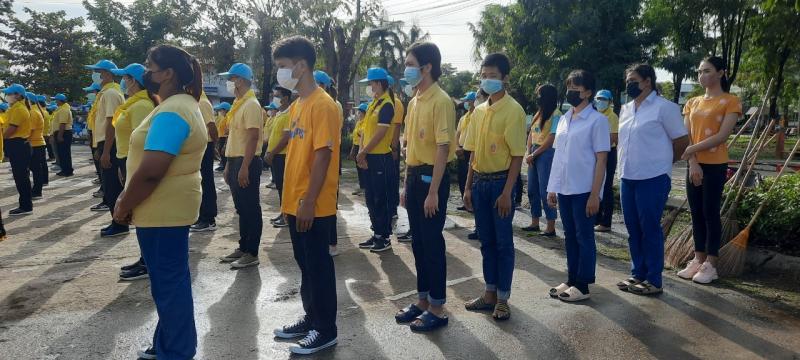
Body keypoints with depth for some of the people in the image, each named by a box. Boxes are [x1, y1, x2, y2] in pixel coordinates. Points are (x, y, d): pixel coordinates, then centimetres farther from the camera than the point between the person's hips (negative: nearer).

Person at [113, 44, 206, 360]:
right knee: (171, 279, 18)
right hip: (171, 207, 10)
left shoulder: (170, 113, -21)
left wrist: (123, 207, -12)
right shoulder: (184, 105, 14)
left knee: (167, 282, 1)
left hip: (161, 211, -10)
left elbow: (150, 171, -26)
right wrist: (128, 200, 15)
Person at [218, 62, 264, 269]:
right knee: (241, 208, 15)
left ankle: (252, 253, 4)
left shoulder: (251, 104, -13)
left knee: (250, 209, -3)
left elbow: (253, 138, -20)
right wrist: (229, 165, 19)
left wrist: (244, 167, -24)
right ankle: (243, 247, 25)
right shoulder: (238, 104, 17)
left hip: (246, 163, -10)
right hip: (235, 161, 10)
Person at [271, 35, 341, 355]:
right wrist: (291, 198, 17)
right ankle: (311, 318, 32)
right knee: (305, 264, 18)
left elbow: (322, 156, -19)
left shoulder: (322, 105, -15)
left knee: (319, 266, 2)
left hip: (314, 207, -9)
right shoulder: (297, 104, 13)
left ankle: (326, 330, 16)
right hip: (295, 204, 9)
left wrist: (309, 201, -21)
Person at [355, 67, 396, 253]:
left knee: (381, 199, 0)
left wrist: (362, 153, -12)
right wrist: (360, 152, 0)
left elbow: (379, 134, -19)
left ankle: (385, 237, 11)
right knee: (371, 198, 14)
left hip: (381, 158, -9)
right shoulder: (373, 104, 14)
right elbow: (365, 130, 13)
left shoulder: (386, 105, -13)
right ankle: (377, 234, 24)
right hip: (369, 158, 9)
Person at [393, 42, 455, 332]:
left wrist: (433, 191, -21)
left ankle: (437, 309, 11)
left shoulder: (441, 101, -13)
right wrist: (406, 184, 16)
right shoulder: (413, 102, 13)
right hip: (414, 176, 8)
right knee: (418, 242, 14)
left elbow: (443, 149, -18)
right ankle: (423, 300, 26)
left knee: (432, 243, -1)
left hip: (431, 178, -8)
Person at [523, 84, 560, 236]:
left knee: (545, 190, -6)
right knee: (532, 189, 11)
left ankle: (551, 227, 1)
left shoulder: (556, 115, -10)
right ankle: (535, 223, 22)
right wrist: (528, 153, -1)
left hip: (546, 154, -8)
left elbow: (551, 139, -15)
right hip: (534, 154, 8)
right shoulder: (538, 114, 15)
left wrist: (533, 155, -11)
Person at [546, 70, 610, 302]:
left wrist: (595, 194, -15)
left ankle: (582, 286, 13)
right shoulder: (563, 119, 11)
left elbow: (601, 160, -10)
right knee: (570, 236, 14)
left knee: (584, 237, 3)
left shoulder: (597, 120, -8)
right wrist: (552, 188, 11)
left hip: (584, 191, -6)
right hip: (564, 189, 6)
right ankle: (571, 280, 25)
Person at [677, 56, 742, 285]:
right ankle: (698, 260, 17)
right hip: (694, 165, 5)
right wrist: (693, 162, -9)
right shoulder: (692, 103, 12)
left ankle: (710, 265, 6)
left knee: (710, 212, -2)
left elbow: (722, 136, -14)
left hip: (715, 166, -5)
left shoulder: (730, 101, -4)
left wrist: (692, 149, -18)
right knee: (696, 213, 9)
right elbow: (685, 136, 3)